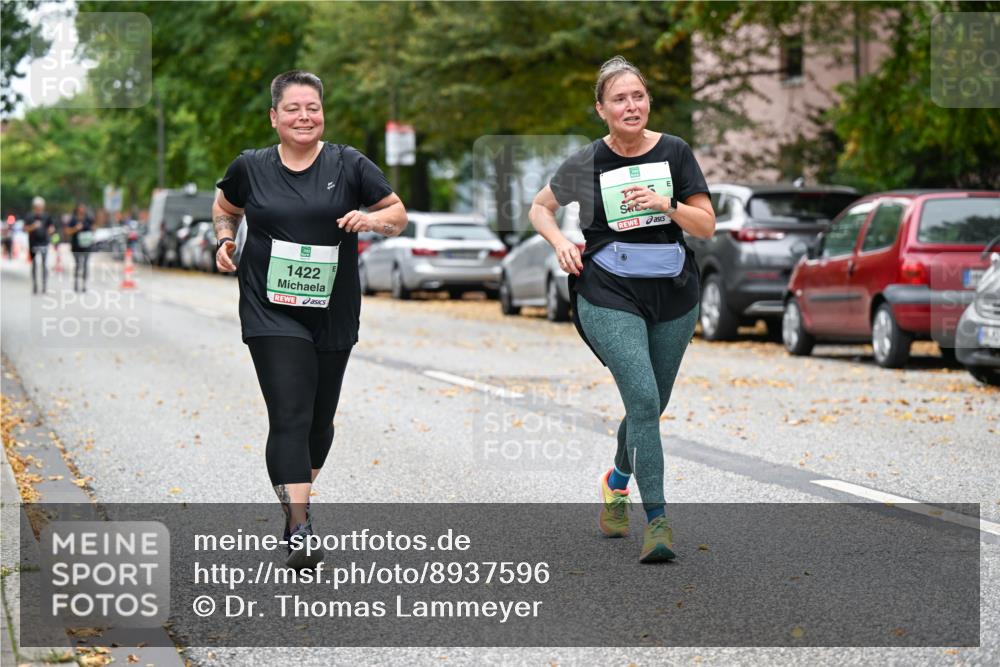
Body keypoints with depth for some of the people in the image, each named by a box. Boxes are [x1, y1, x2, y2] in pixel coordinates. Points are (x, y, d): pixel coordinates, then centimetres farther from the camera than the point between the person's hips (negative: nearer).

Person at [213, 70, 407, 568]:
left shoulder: (349, 165, 0)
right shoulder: (251, 167, 1)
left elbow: (398, 215, 5)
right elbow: (225, 208, 21)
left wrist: (373, 219, -16)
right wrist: (226, 239, 2)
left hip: (333, 314, 2)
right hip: (271, 312, -2)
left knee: (320, 419, 13)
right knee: (290, 417, -14)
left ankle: (297, 494, 40)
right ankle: (298, 529, -19)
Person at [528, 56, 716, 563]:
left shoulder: (674, 152, 0)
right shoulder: (586, 163, -3)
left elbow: (707, 226, -1)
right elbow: (540, 207, 13)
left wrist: (667, 205, -18)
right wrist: (560, 242, -6)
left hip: (673, 294, 3)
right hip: (609, 296, -3)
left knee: (651, 407, 15)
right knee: (643, 401, -19)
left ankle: (617, 482, 44)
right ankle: (656, 521, -16)